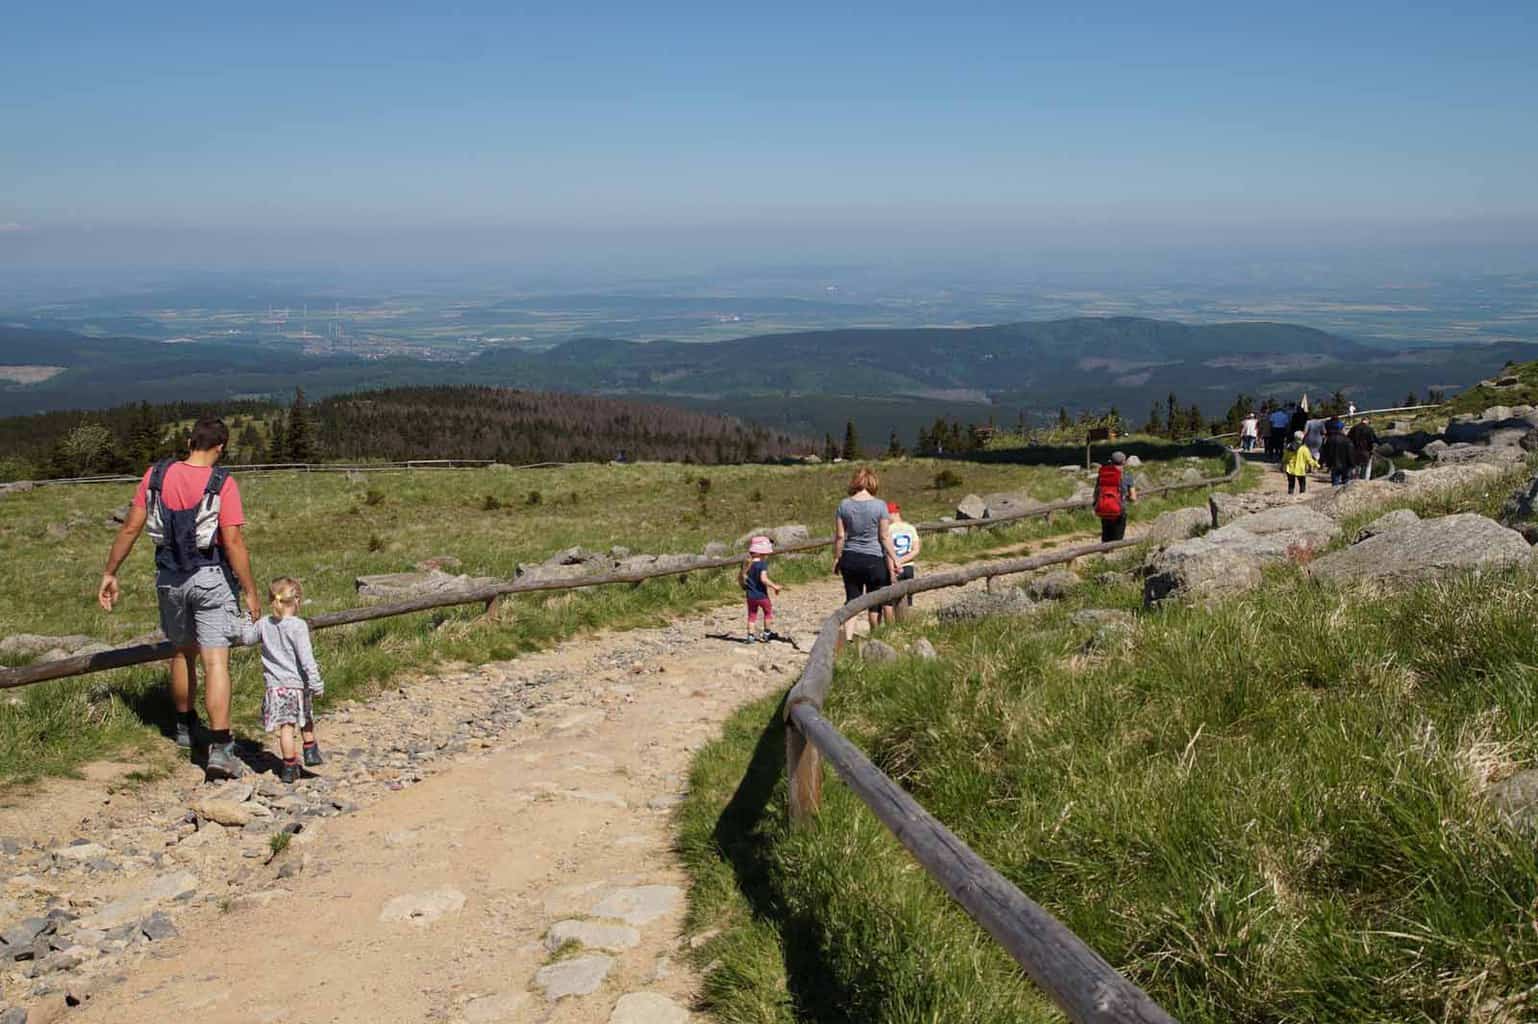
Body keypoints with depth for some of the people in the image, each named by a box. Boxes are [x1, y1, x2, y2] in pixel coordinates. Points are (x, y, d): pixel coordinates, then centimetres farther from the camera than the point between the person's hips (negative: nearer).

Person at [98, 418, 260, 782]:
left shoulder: (156, 475, 0)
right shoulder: (222, 483, -12)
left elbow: (131, 528, 0)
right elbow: (233, 542, -15)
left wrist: (110, 573, 9)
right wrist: (250, 591, -9)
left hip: (170, 579, 4)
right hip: (211, 578, -4)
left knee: (183, 652, 23)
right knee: (215, 662, -7)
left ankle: (185, 727, 41)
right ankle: (219, 749, -16)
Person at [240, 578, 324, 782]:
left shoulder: (264, 624, 0)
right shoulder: (298, 626, -13)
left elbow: (246, 637, 19)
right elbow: (306, 658, -16)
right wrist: (316, 684, -12)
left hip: (275, 686, 2)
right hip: (297, 683, -2)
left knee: (285, 727, 4)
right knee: (306, 721, 23)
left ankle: (290, 767, 7)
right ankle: (310, 752, 29)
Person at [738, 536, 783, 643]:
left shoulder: (746, 563, 3)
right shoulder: (762, 564, -19)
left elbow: (740, 576, 10)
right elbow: (763, 579, -30)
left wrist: (743, 586, 27)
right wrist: (774, 586, -21)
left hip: (750, 595, 5)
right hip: (761, 595, -5)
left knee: (752, 615, 14)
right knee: (768, 612, 17)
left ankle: (750, 635, 11)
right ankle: (767, 633, 23)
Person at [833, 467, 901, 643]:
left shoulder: (844, 505, -1)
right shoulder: (879, 505, -8)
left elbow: (839, 537, 0)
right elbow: (885, 537, -7)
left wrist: (836, 559, 9)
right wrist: (894, 559, 0)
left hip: (849, 559, 2)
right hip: (874, 559, -2)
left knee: (852, 600, 6)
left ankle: (848, 639, -4)